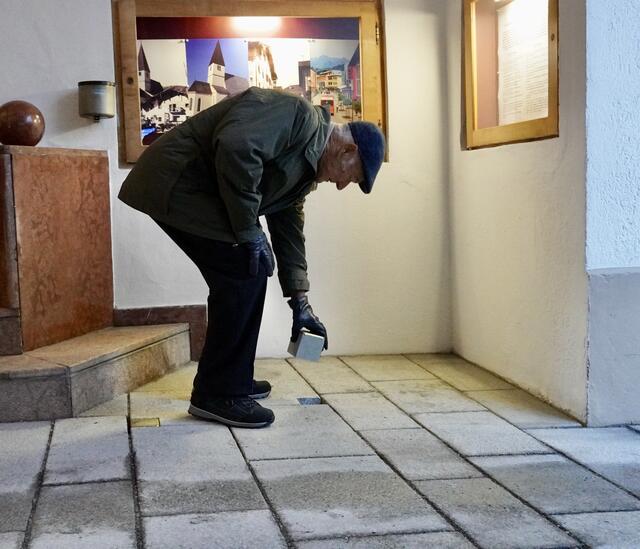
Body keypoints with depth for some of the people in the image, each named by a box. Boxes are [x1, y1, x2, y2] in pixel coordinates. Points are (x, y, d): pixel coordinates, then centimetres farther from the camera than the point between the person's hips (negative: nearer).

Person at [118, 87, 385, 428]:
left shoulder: (306, 168, 15)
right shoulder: (300, 115, -16)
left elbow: (289, 228, 20)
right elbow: (236, 147, -31)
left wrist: (300, 303, 18)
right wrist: (249, 230, -22)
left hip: (194, 192, 11)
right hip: (173, 183, -11)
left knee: (244, 273, 12)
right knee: (246, 270, -12)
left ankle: (233, 380, 23)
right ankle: (219, 395, -5)